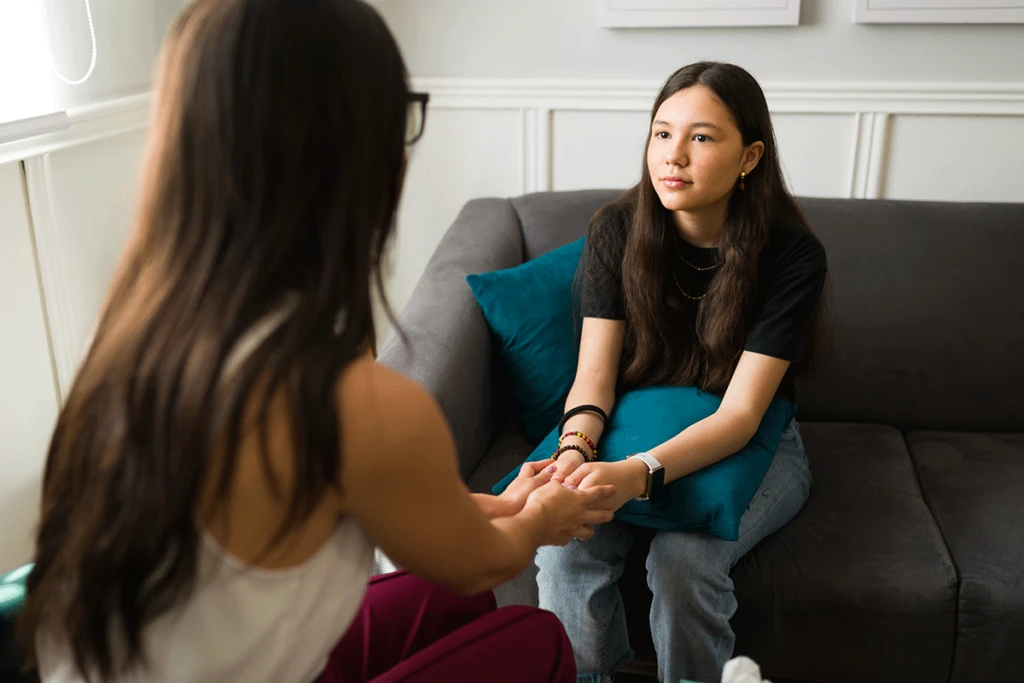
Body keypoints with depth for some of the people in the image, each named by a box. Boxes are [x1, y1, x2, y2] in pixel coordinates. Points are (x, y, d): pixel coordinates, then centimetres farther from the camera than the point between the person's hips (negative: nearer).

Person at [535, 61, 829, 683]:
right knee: (565, 542, -26)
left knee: (683, 557, -30)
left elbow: (740, 413, -24)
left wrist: (639, 473, -41)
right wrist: (575, 451, -34)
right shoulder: (618, 231, -10)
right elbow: (594, 374, -12)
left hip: (749, 446, -2)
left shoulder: (793, 254, -18)